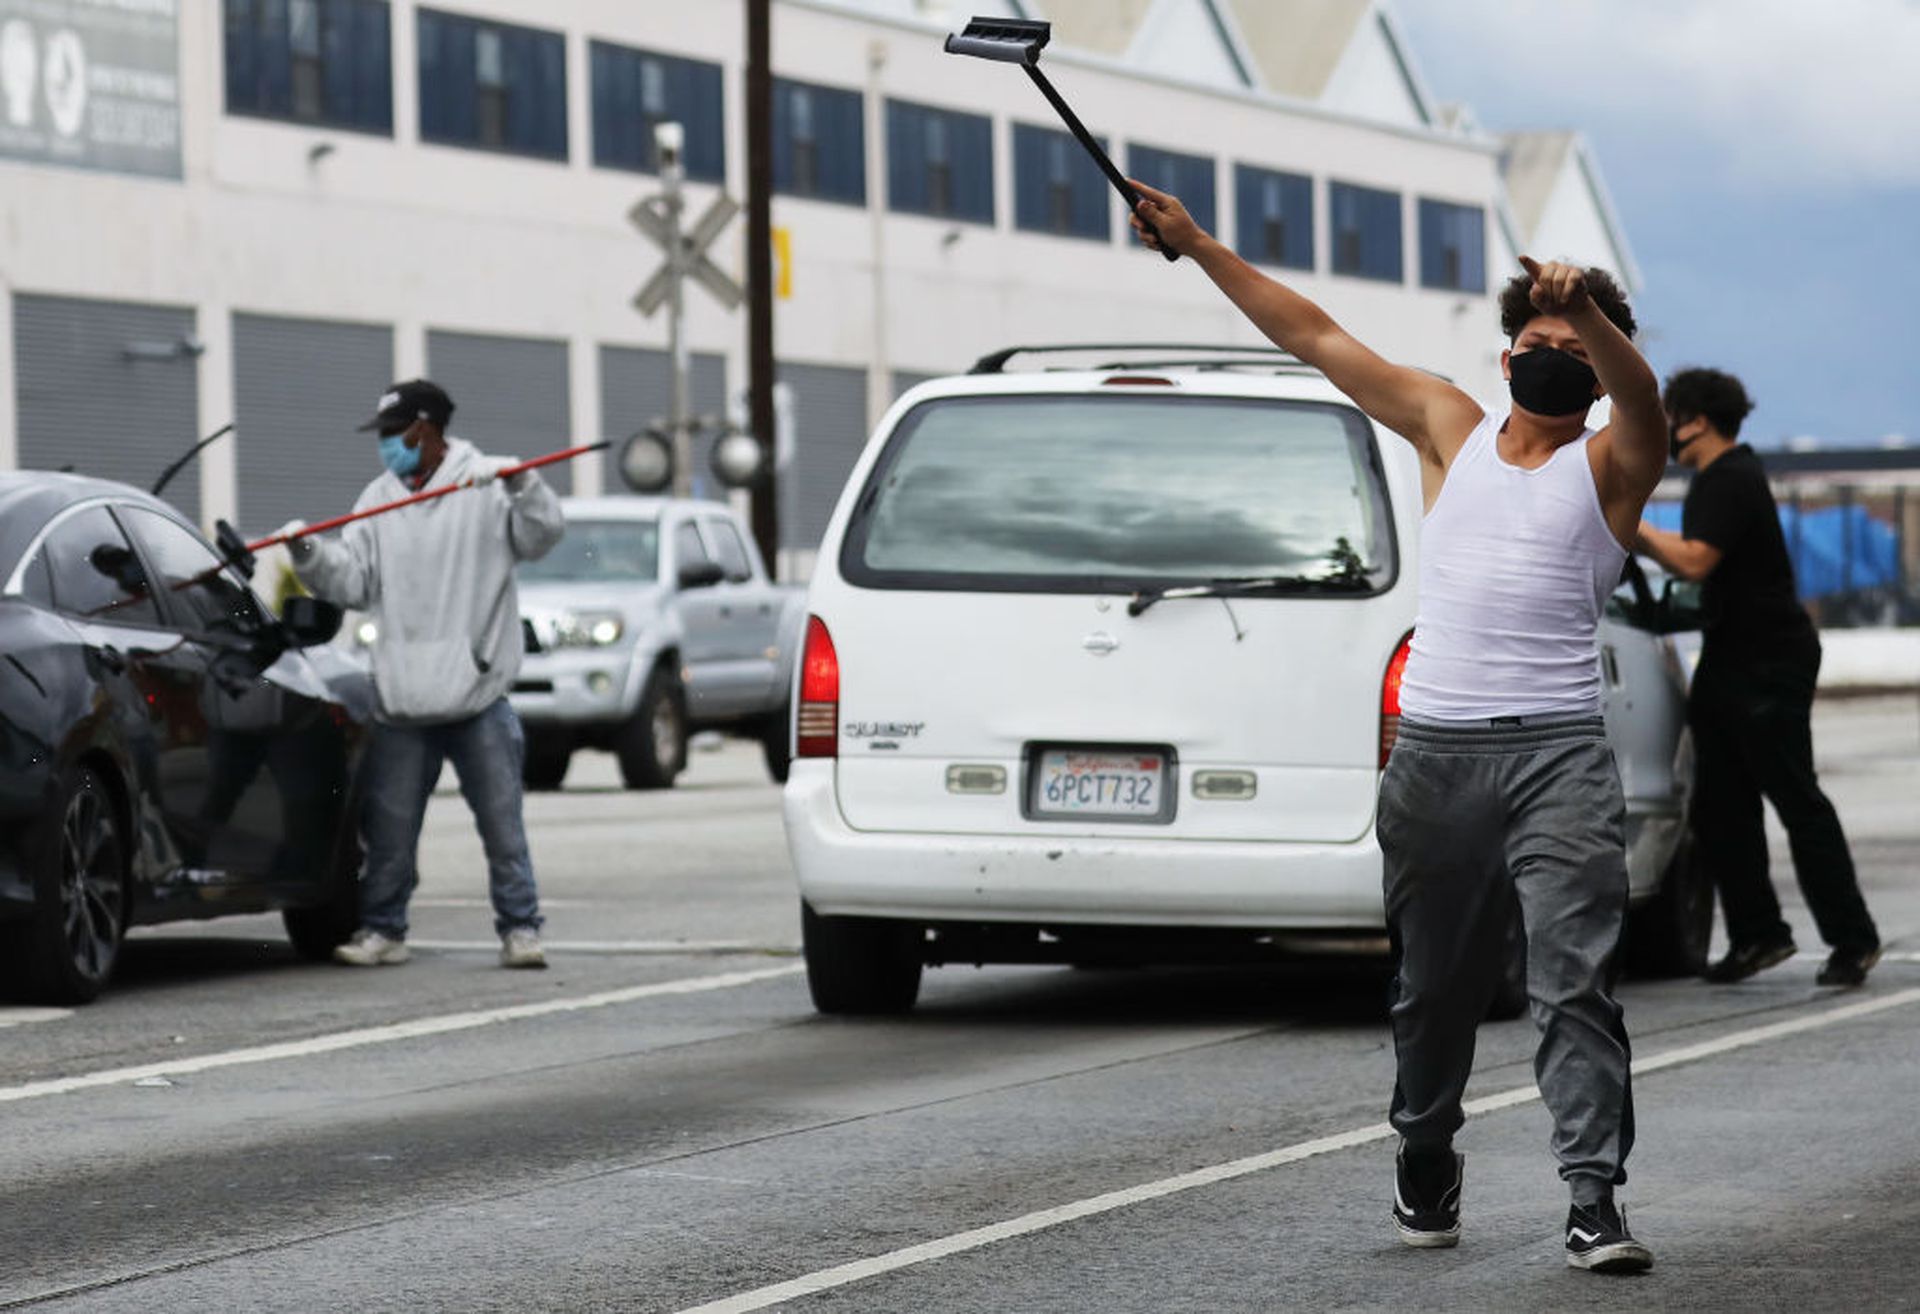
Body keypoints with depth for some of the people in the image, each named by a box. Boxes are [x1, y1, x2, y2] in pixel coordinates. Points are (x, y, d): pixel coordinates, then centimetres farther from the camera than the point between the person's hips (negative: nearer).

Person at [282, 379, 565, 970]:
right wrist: (312, 555, -9)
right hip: (402, 698, 3)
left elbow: (541, 534, -12)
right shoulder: (379, 499, 11)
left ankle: (519, 927, 7)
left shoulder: (486, 487, -1)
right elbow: (355, 581, 7)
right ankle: (382, 931, 15)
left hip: (477, 697, -3)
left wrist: (519, 482, -27)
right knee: (390, 826, 6)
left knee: (502, 822, 1)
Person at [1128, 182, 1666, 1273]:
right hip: (1434, 754, 4)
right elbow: (1314, 336, 18)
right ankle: (1426, 1166, 30)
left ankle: (1595, 1200, -15)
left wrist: (1588, 312, -38)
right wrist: (1198, 245, 17)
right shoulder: (1452, 429, 16)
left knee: (1577, 981, -12)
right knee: (1435, 984, 12)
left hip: (1557, 759, -3)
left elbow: (1641, 397, -18)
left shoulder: (1609, 466, 6)